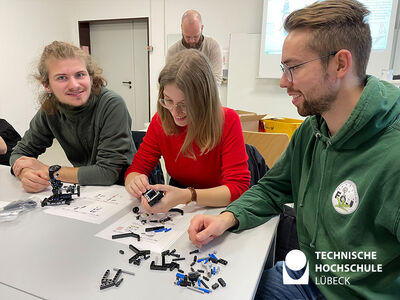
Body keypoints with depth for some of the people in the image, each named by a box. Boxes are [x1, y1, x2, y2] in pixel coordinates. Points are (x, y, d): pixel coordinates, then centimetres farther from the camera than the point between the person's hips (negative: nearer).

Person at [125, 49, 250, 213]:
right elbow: (136, 168, -3)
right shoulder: (160, 121, -6)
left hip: (218, 210, -3)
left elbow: (238, 187, -22)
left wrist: (187, 196, -36)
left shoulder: (228, 121, -18)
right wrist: (136, 183, -27)